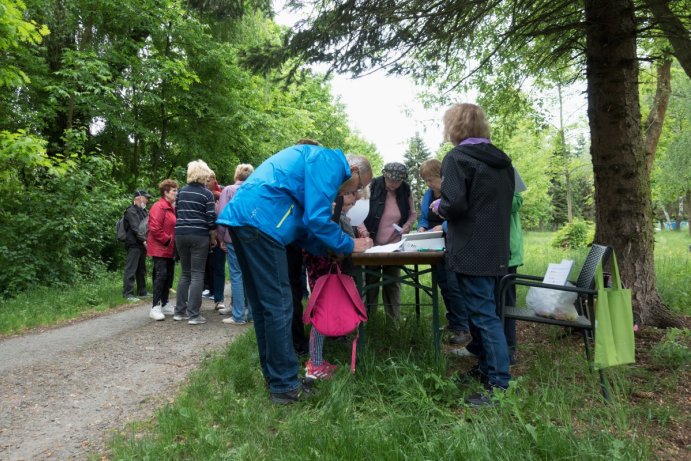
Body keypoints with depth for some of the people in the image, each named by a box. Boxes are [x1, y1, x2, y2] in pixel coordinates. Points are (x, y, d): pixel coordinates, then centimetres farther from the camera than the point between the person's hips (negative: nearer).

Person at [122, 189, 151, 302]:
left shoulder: (143, 211, 21)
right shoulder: (131, 211, -9)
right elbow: (135, 228, -20)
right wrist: (144, 240, -26)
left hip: (142, 244, 9)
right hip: (134, 244, -9)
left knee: (142, 269, 15)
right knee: (131, 269, -9)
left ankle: (142, 291, 24)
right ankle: (128, 293, -7)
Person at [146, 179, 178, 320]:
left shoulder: (171, 208, 16)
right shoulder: (159, 207, -13)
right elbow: (154, 229, -20)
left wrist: (173, 241, 8)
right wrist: (167, 240, -15)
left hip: (170, 249, 9)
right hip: (160, 248, -9)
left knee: (169, 276, 11)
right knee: (161, 275, -12)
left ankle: (165, 304, 21)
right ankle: (155, 307, -7)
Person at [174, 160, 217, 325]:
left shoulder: (181, 192, 11)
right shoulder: (207, 194, -5)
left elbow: (176, 213, 17)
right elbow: (211, 219, -8)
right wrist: (213, 239, 2)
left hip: (181, 235, 5)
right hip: (199, 236, -5)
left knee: (185, 273, 15)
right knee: (197, 275, -1)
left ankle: (180, 311, 17)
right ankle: (193, 315, -2)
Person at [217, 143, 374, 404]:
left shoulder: (315, 162, 28)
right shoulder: (330, 162, -2)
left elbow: (302, 226, 25)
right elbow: (317, 219, -12)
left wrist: (333, 251, 17)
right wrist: (349, 246, 2)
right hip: (259, 219, -11)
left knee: (263, 306, 14)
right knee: (279, 306, -5)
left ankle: (274, 378, 24)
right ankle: (285, 387, 4)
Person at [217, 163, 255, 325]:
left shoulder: (228, 190, -3)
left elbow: (222, 216, -7)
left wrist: (221, 238, 2)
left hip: (234, 238, -3)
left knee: (236, 275, -1)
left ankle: (238, 316, 0)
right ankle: (252, 313, 14)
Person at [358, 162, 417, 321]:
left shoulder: (406, 190, -1)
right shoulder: (372, 187, -10)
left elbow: (413, 213, 12)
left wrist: (408, 225, -8)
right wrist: (362, 229, -27)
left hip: (395, 245, 2)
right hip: (372, 244, -2)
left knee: (393, 282, 10)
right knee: (371, 281, 6)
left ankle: (394, 319, 19)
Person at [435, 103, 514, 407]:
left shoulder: (457, 158, -12)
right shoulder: (501, 160, 13)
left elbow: (455, 204, -22)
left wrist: (438, 206, 0)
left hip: (472, 252, -8)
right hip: (496, 250, 9)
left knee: (483, 315, -4)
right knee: (484, 310, 19)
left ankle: (500, 385, 2)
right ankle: (487, 368, 30)